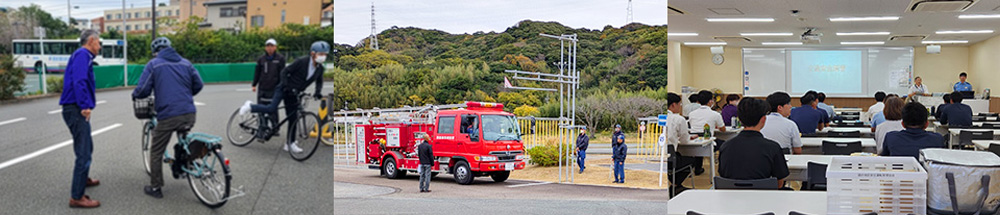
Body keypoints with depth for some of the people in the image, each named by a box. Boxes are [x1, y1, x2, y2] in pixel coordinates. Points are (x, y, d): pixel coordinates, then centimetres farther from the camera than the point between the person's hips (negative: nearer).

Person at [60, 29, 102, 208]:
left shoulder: (82, 56, 19)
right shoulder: (82, 54, -11)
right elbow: (79, 81, -25)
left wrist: (86, 104, 11)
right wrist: (85, 105, -29)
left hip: (77, 110, 11)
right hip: (76, 110, -11)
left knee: (87, 147, 27)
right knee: (84, 153, -12)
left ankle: (83, 179, 46)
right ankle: (77, 197, -12)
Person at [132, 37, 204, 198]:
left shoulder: (154, 64, 2)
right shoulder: (185, 63, 12)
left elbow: (143, 90, -3)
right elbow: (198, 85, 13)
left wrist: (134, 95, 20)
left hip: (167, 116, -4)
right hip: (189, 115, 4)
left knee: (156, 153, 11)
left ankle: (155, 188, 17)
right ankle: (179, 167, 36)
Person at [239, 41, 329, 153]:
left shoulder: (320, 69, -2)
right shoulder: (301, 62, -19)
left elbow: (319, 82, 12)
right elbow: (284, 72, -15)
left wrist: (318, 92, -6)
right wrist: (287, 86, -25)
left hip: (293, 93, 6)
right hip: (284, 89, -6)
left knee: (293, 118, 5)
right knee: (272, 109, -21)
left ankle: (290, 143, 14)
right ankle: (250, 106, 4)